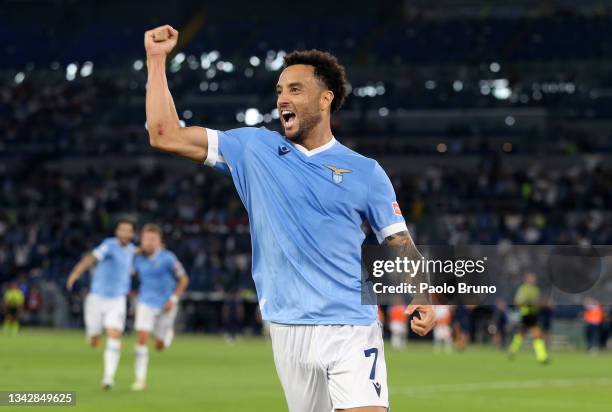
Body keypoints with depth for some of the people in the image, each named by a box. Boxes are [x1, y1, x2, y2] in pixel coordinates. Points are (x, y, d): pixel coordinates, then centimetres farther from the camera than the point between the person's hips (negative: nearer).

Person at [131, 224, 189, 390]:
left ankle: (168, 333, 45)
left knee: (159, 346, 8)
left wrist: (174, 299, -14)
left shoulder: (168, 258, -13)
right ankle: (140, 379, -8)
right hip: (146, 303, 2)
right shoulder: (138, 259, -2)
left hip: (166, 306, -2)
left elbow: (183, 279, -6)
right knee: (141, 339, -14)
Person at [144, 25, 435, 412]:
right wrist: (157, 60, 5)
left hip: (352, 332, -2)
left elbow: (402, 246, 6)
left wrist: (421, 299, -12)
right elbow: (167, 136, 6)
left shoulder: (365, 172, 5)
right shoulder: (254, 150, 9)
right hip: (289, 333, 2)